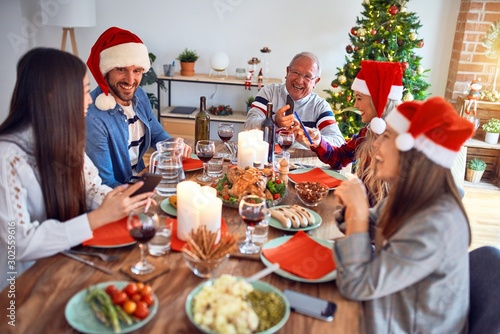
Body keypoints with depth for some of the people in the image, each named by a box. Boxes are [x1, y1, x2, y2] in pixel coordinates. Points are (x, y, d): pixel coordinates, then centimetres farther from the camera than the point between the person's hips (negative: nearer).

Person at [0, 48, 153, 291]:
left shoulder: (64, 140, -2)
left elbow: (91, 188, 3)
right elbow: (21, 244, -25)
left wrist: (120, 202, -18)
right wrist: (100, 217, -27)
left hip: (68, 260, 6)